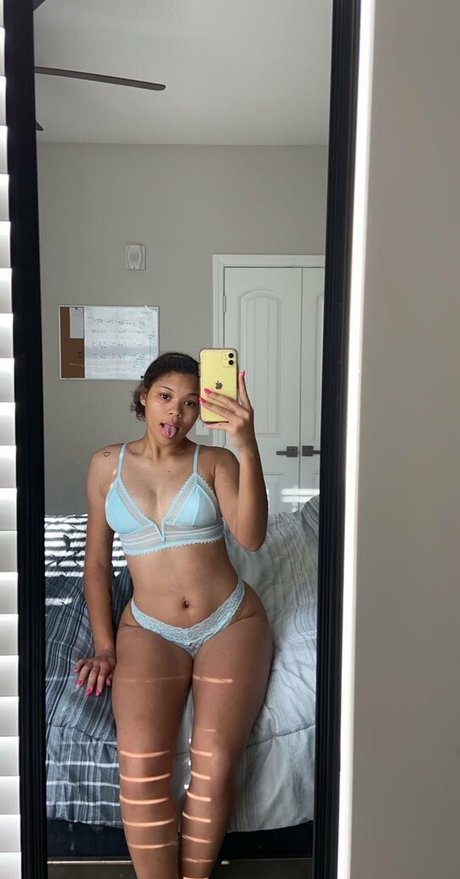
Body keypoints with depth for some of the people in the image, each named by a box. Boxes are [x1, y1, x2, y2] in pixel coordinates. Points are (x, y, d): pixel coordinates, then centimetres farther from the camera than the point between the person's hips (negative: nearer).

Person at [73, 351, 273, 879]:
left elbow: (251, 538, -17)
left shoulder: (215, 461, 0)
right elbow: (97, 559, 10)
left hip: (230, 622, -1)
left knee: (215, 762, -22)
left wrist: (247, 448, -30)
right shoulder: (107, 464, 6)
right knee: (141, 763, -25)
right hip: (150, 630, 1)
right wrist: (103, 646, 2)